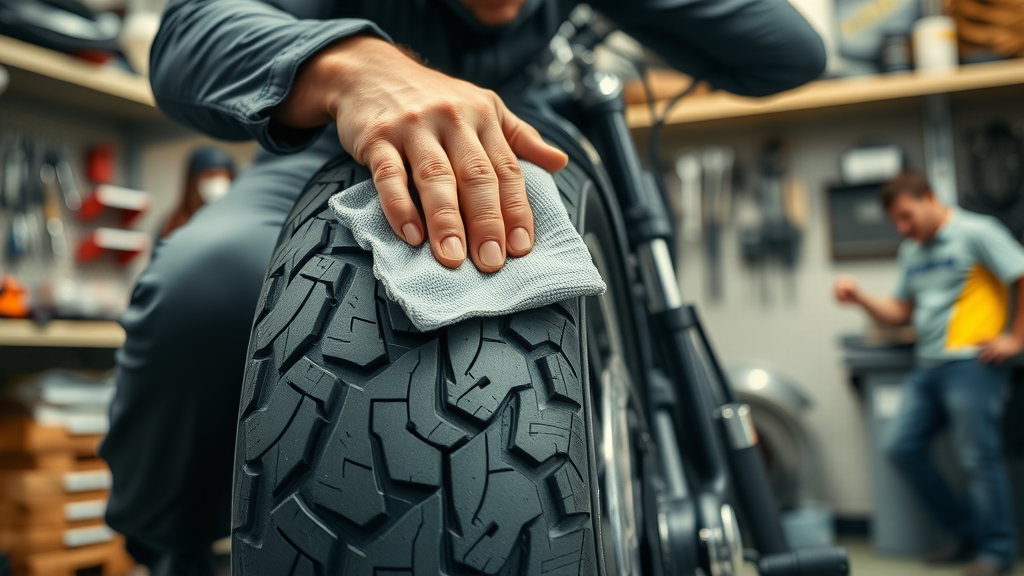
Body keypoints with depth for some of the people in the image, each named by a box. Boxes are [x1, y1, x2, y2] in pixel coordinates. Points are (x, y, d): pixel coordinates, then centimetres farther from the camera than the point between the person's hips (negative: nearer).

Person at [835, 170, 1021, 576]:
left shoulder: (976, 232, -5)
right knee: (901, 447, 5)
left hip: (970, 363, -8)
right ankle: (965, 531, 19)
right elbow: (900, 313, 21)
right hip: (928, 365, 8)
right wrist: (860, 298, 4)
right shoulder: (911, 251, 19)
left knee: (978, 457, -4)